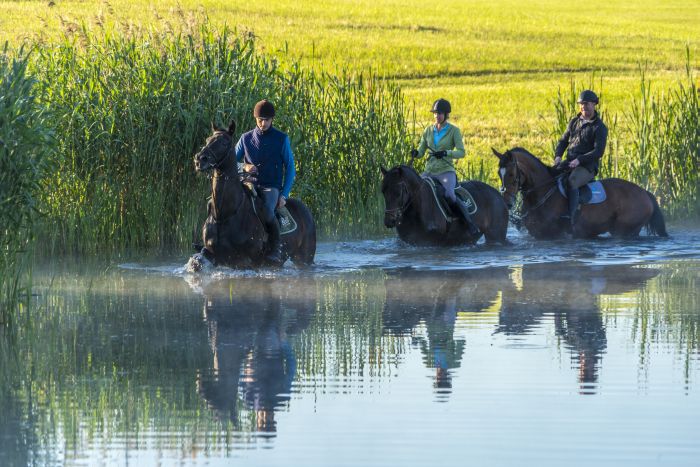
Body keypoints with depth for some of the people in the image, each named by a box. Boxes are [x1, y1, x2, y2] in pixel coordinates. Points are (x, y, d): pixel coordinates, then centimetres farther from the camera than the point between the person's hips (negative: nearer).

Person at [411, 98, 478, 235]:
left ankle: (471, 223, -18)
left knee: (450, 197, -28)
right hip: (429, 171, 5)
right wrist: (415, 153, -12)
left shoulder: (454, 131, -3)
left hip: (446, 171, -5)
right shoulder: (429, 130, 10)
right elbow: (421, 151, 12)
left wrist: (446, 153, -28)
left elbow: (461, 152, -11)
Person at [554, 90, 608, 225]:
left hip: (587, 167, -7)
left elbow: (598, 151, -13)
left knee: (571, 182, -36)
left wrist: (579, 160, -22)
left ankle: (571, 216, -44)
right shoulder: (574, 122, 16)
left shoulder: (599, 127, -4)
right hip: (569, 163, 7)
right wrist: (558, 156, -1)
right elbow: (563, 141, 20)